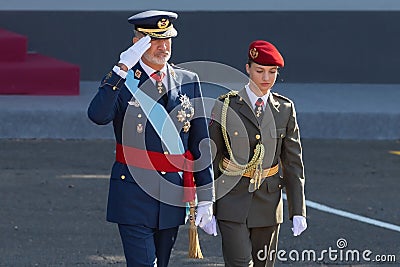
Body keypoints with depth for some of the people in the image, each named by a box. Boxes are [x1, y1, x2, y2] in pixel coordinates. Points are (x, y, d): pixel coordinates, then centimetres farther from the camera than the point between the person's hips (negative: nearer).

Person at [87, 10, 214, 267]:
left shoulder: (188, 82, 8)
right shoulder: (120, 81, -3)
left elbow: (201, 143, 9)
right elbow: (98, 116, -25)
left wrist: (206, 197, 6)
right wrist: (122, 69, -28)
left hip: (173, 197, 4)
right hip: (133, 194, -4)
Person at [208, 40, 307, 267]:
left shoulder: (285, 109, 3)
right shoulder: (226, 107, -4)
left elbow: (293, 163, 5)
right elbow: (211, 159, 0)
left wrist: (298, 211, 0)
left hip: (268, 203, 3)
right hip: (232, 201, -3)